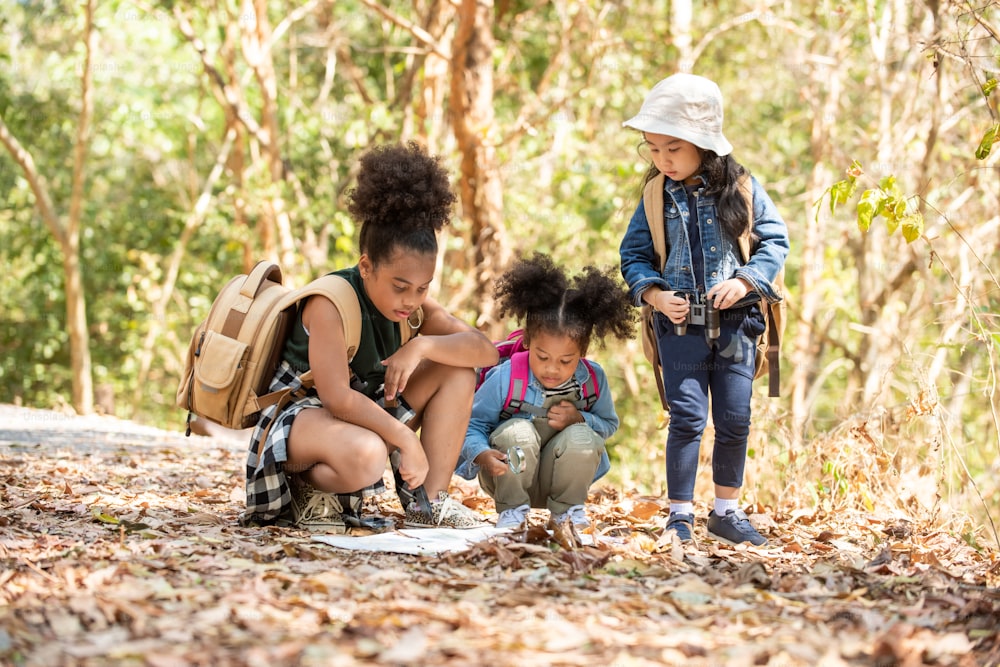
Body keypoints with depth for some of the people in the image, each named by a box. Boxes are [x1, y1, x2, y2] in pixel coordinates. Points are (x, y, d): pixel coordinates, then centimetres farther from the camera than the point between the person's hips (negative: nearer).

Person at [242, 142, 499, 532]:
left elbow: (486, 351, -10)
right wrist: (407, 440, -29)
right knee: (363, 455, -42)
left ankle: (430, 503, -7)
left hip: (363, 412, 8)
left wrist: (423, 345, -26)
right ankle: (306, 489, -8)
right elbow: (337, 398, -31)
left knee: (457, 369, -5)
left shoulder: (413, 303, -3)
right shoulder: (329, 302, -25)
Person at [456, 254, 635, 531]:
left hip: (558, 479, 2)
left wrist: (579, 419, -21)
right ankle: (512, 511, -9)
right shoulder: (505, 378, -22)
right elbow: (471, 424, -18)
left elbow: (609, 424, 1)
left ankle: (567, 511, -1)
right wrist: (483, 455, -39)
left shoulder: (593, 379, -13)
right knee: (517, 432, -33)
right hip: (511, 477, -2)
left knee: (581, 437, -28)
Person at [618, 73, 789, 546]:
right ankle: (680, 515, 1)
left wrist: (746, 280, -13)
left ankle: (727, 512, 20)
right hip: (680, 323, 0)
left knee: (734, 422, 6)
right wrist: (655, 293, -9)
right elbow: (633, 254, 8)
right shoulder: (655, 197, 2)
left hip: (735, 322, 0)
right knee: (687, 417, -7)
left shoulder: (741, 188, -2)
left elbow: (775, 241, 3)